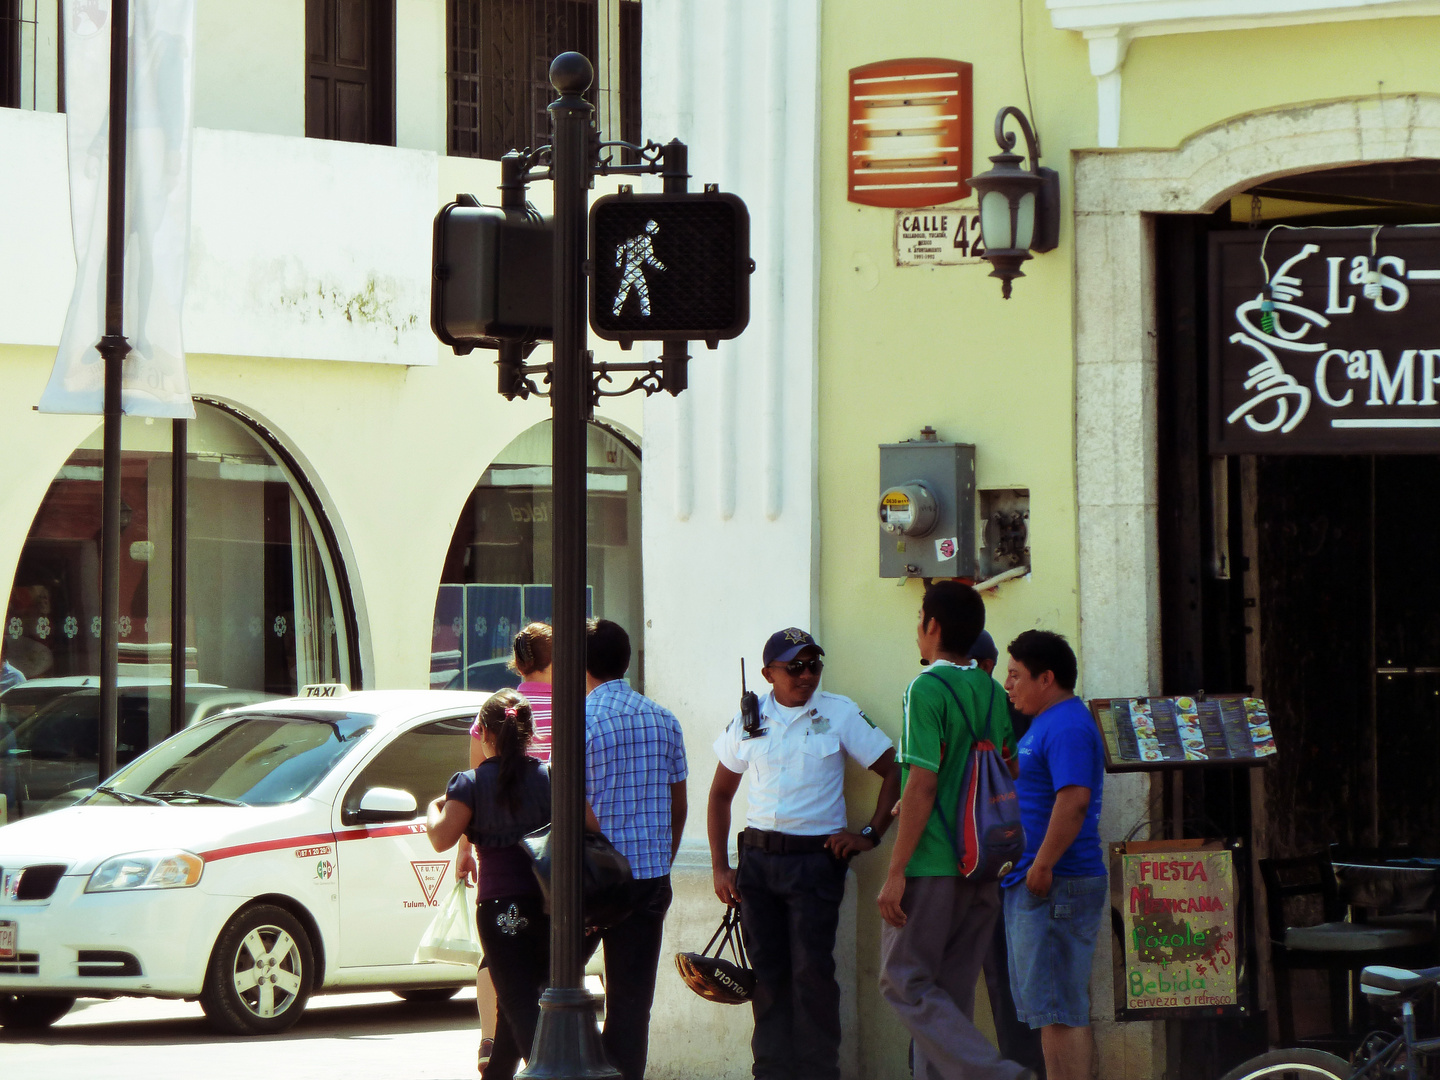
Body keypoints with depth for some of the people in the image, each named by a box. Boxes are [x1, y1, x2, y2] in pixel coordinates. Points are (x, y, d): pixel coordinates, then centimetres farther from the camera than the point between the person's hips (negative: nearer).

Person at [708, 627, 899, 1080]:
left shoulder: (840, 714, -1)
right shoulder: (749, 719, 7)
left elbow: (893, 772, 2)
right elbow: (720, 794, 16)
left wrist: (870, 835, -5)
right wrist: (720, 867, 9)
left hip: (816, 859, -3)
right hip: (758, 856, 3)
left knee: (812, 971, -8)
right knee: (767, 970, 5)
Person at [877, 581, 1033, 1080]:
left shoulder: (928, 689, -11)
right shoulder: (992, 693, 11)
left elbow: (922, 784, -17)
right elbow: (1014, 777, 14)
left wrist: (896, 871, -15)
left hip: (932, 865, -7)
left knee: (904, 982, -2)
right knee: (953, 992, 11)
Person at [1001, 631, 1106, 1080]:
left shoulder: (1068, 729, -15)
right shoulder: (1045, 724, 20)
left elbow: (1073, 800, -27)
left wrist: (1043, 866, -26)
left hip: (1055, 889, -11)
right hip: (1031, 887, 11)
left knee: (1059, 1010, -12)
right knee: (1059, 1009, 13)